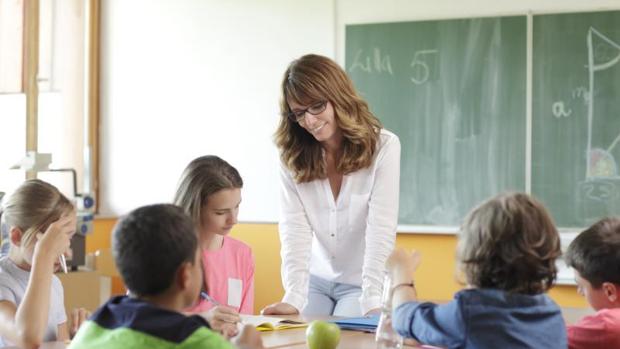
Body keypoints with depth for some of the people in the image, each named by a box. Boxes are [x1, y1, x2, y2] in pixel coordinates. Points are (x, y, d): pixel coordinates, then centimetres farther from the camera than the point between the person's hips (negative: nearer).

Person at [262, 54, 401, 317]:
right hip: (316, 280, 3)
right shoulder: (292, 156, -4)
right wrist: (293, 298, -29)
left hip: (362, 284, -3)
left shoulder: (383, 146, -14)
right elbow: (294, 229, -15)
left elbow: (381, 229, -21)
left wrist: (372, 302, -32)